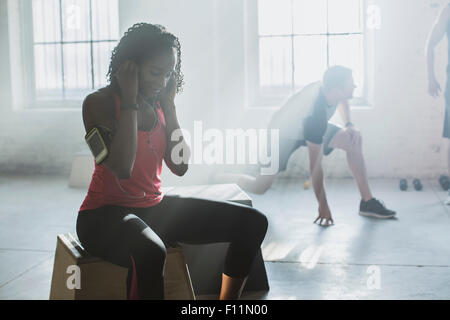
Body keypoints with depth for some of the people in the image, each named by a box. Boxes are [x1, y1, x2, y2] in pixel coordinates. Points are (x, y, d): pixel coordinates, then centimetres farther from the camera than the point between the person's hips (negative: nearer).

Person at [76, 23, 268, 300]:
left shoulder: (159, 104, 6)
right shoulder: (98, 103, -11)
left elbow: (180, 167, 0)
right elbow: (122, 168, -26)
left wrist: (169, 106, -4)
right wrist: (130, 102, -19)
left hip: (155, 208, 7)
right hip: (105, 214, -6)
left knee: (253, 222, -4)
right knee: (151, 251, -43)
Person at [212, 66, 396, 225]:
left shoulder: (327, 86, -22)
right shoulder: (315, 117, -42)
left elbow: (342, 100, 10)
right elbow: (315, 166, -34)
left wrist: (348, 124, -7)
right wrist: (322, 205, -26)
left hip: (303, 127, 8)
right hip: (283, 134, -8)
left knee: (354, 139, -10)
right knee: (259, 187, -10)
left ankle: (367, 202, -6)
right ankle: (217, 180, 20)